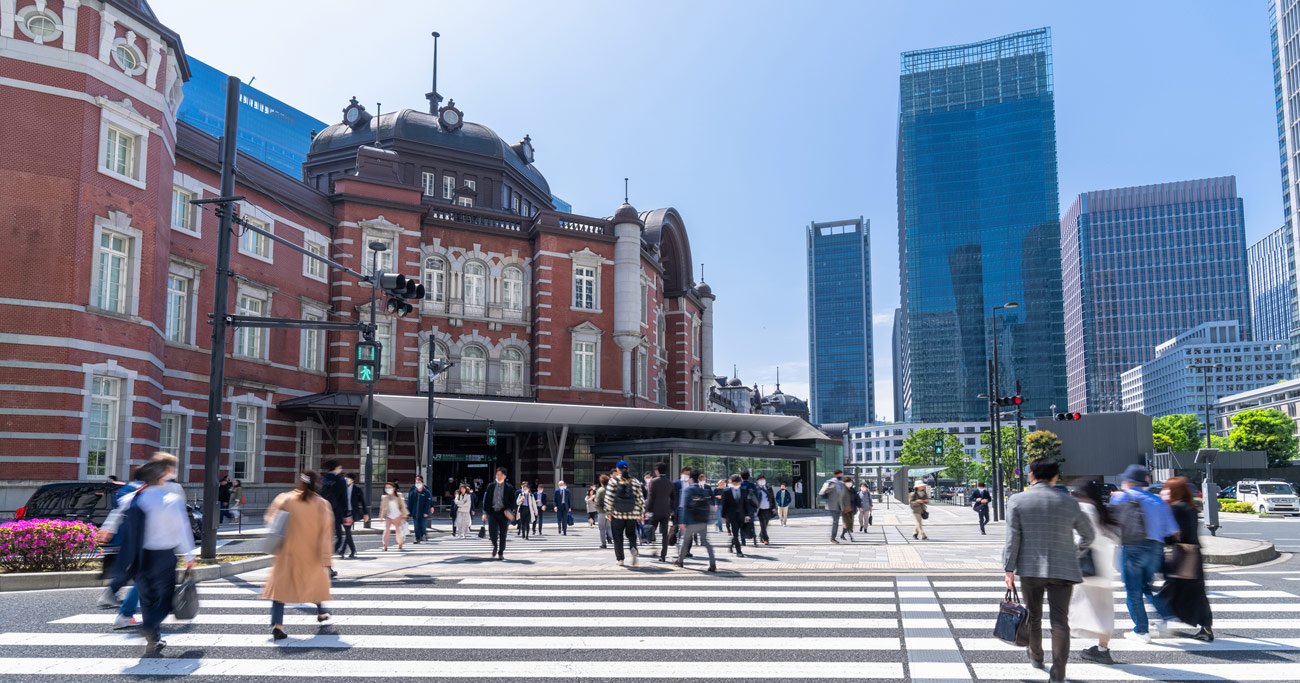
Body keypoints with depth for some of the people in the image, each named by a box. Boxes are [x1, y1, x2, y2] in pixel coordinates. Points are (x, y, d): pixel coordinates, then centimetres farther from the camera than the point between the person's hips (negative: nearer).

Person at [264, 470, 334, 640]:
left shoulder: (285, 499, -6)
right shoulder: (322, 505, -6)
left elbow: (270, 519, 0)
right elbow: (325, 534, -7)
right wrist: (325, 560, -5)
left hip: (288, 552, -1)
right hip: (311, 554, 1)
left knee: (281, 584, 1)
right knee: (317, 581, 23)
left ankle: (277, 624, -12)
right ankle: (321, 613, 41)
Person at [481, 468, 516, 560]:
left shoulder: (509, 488, 2)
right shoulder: (490, 486, 6)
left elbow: (512, 501, 2)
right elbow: (486, 499, 7)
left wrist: (508, 511, -13)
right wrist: (485, 513, 2)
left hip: (504, 513, -1)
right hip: (492, 512, 1)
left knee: (503, 535, 3)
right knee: (492, 532, -9)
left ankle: (501, 553, 16)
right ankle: (495, 546, 20)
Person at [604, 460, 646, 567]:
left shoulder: (613, 480, -3)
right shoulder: (634, 481, 4)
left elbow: (608, 497, -8)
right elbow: (640, 498, 4)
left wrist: (608, 511, -1)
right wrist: (642, 513, 11)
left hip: (617, 514, -2)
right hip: (631, 515, 2)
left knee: (618, 537, 10)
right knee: (631, 534, 15)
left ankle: (620, 559, 11)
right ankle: (633, 548, -14)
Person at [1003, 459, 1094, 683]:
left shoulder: (1017, 501, -3)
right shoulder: (1069, 503, 2)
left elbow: (1012, 538, -6)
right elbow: (1088, 535, 14)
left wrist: (1009, 569, -1)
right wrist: (1077, 552, 33)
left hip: (1030, 568, 0)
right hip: (1062, 569, 0)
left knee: (1033, 616, 17)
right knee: (1060, 620, 0)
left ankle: (1036, 658, 34)